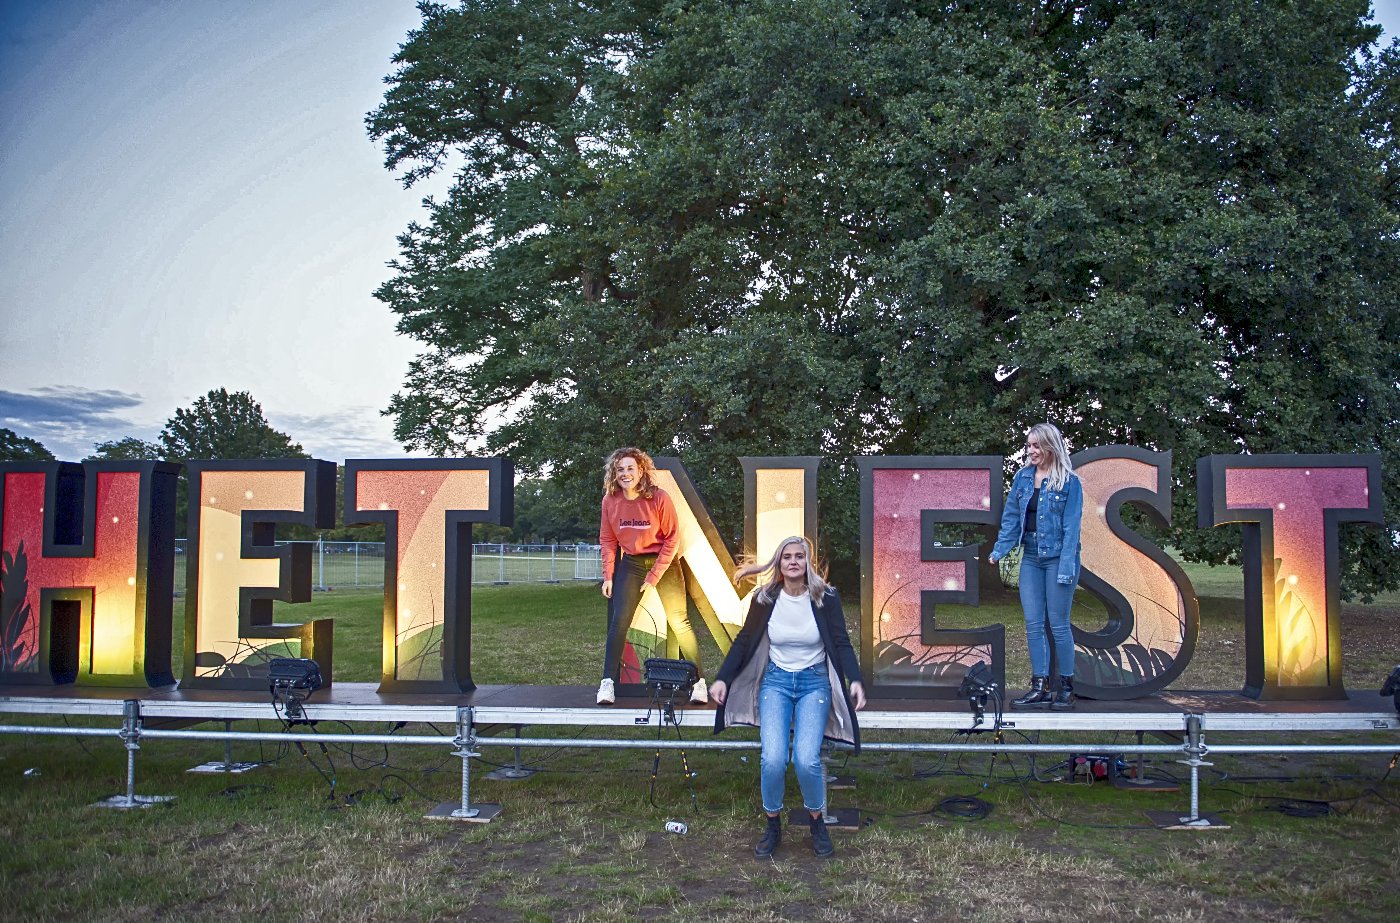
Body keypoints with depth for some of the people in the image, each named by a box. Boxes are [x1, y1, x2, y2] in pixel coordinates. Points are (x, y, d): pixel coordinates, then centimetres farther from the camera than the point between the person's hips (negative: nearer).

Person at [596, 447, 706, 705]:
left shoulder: (659, 498, -17)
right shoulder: (610, 501, -7)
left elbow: (672, 539, -12)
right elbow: (608, 540, 3)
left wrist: (654, 575, -13)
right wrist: (608, 576, -4)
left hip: (663, 561, -3)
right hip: (630, 564, 3)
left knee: (679, 621, -3)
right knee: (619, 621, -7)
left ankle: (699, 681, 7)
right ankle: (607, 682, -2)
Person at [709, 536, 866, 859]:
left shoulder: (825, 597, -6)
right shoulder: (765, 598, -3)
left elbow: (841, 643, -3)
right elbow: (744, 641, 5)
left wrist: (855, 681, -17)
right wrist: (722, 679, -1)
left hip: (815, 682, -1)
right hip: (776, 681, 1)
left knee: (806, 759, -20)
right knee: (772, 759, -18)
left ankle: (817, 822, 9)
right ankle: (773, 826, 8)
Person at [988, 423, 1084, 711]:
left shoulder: (1069, 481, -8)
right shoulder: (1023, 477, 8)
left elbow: (1071, 526, -11)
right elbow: (1011, 518, 9)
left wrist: (1066, 567, -16)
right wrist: (998, 551, 1)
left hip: (1058, 557, -5)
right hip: (1031, 557, 5)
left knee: (1058, 624, 1)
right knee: (1033, 624, 4)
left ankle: (1066, 687, 14)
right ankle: (1040, 688, 11)